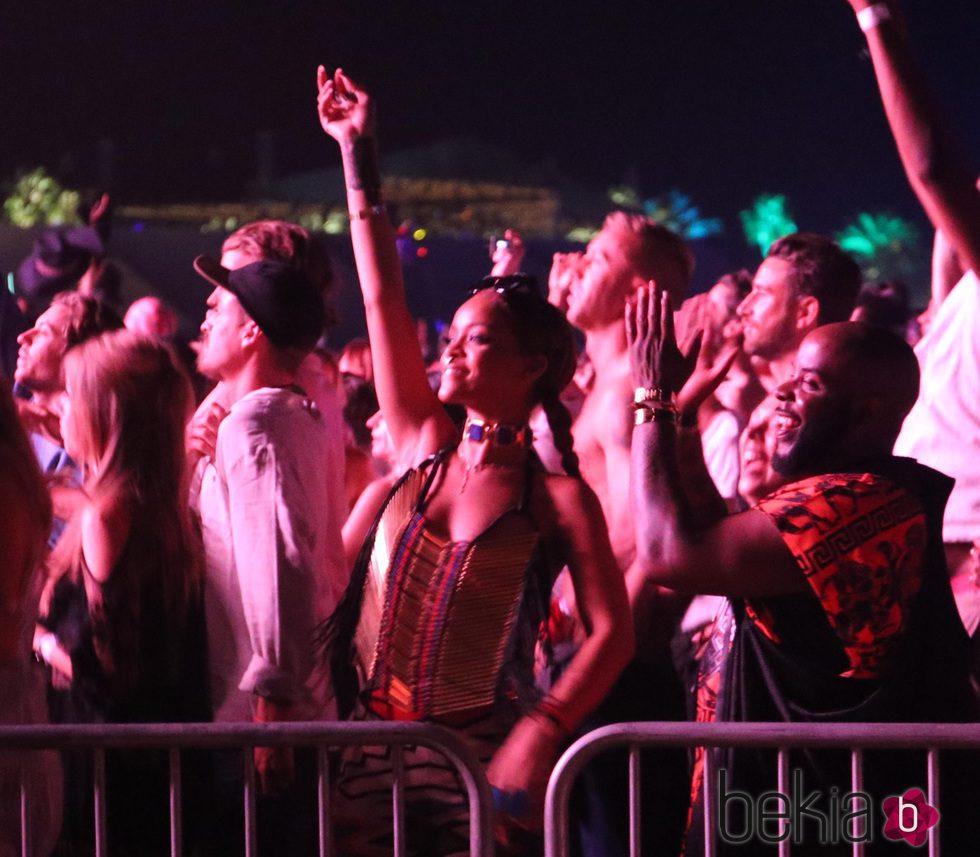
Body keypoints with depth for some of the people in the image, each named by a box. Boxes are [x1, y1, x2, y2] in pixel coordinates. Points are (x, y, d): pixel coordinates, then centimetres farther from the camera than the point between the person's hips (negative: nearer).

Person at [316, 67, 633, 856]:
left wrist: (540, 733, -22)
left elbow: (612, 631, -9)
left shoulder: (559, 497, -3)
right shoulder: (427, 448, 7)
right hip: (370, 747, 4)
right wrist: (357, 152, 6)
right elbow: (383, 300, 7)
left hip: (479, 756, -4)